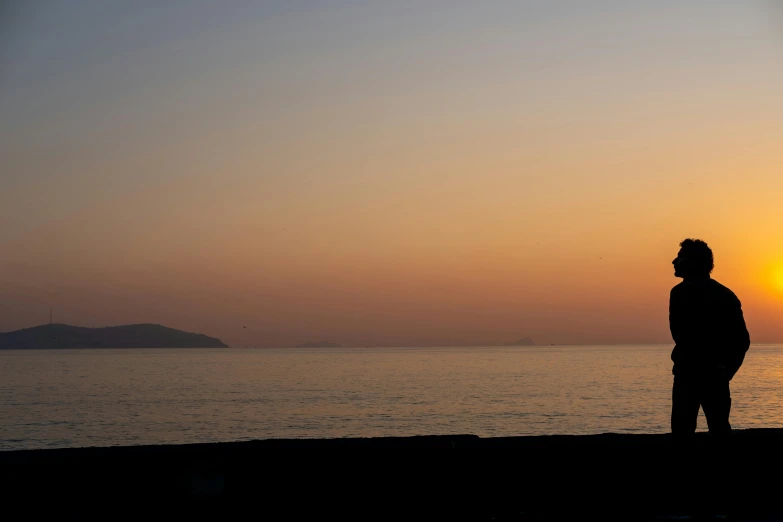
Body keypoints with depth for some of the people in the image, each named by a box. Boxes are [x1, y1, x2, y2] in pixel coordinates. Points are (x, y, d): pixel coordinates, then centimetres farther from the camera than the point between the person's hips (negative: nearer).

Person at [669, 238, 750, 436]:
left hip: (690, 373, -6)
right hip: (717, 375, 6)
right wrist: (728, 367, 10)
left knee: (682, 429, -2)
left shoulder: (682, 292, -8)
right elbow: (742, 339, 9)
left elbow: (679, 333, -13)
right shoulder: (726, 294, 12)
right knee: (720, 428, 11)